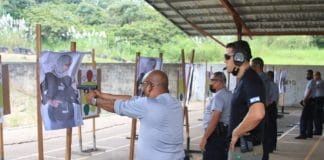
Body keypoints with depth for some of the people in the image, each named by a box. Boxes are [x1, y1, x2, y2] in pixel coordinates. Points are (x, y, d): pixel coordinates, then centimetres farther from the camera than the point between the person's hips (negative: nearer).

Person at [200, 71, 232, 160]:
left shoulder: (218, 96, -15)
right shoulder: (229, 95, 14)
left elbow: (214, 119, -23)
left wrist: (204, 138, -21)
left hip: (215, 134, -10)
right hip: (226, 133, 10)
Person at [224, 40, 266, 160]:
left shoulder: (251, 80, -20)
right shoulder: (243, 80, 12)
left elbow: (257, 114, -37)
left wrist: (236, 133, -23)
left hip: (245, 150, -10)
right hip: (239, 146, 10)